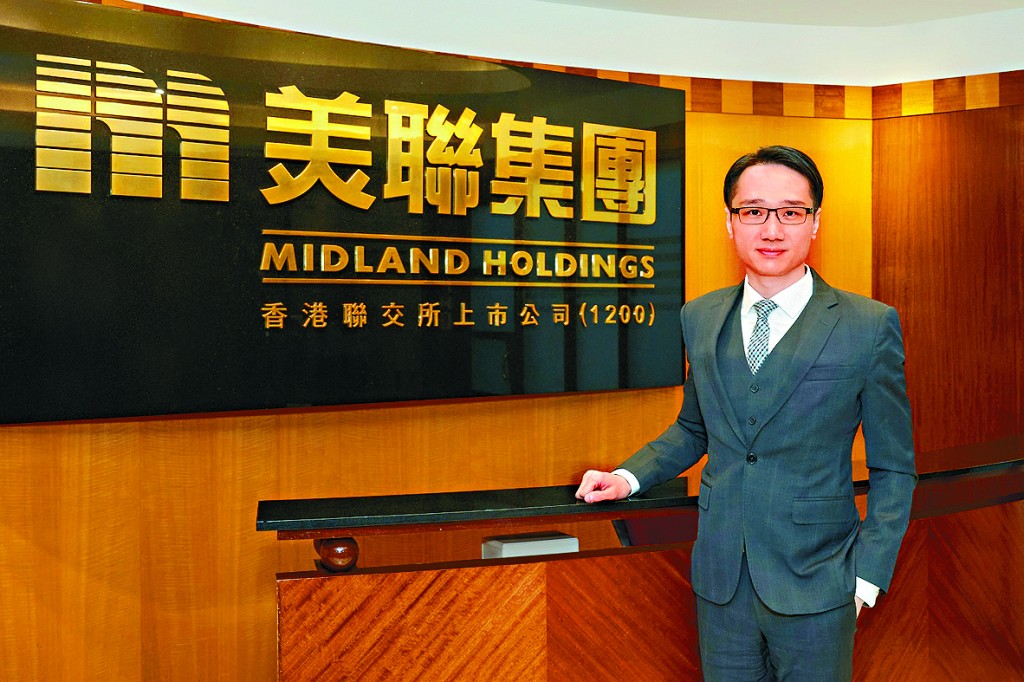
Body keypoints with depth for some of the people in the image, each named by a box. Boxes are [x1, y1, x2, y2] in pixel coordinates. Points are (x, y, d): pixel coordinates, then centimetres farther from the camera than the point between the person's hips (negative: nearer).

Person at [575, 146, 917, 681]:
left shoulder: (870, 326, -8)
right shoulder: (699, 318, 2)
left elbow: (893, 469, -2)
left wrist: (867, 577, -7)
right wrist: (628, 477, 0)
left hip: (814, 582, -3)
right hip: (719, 578, 3)